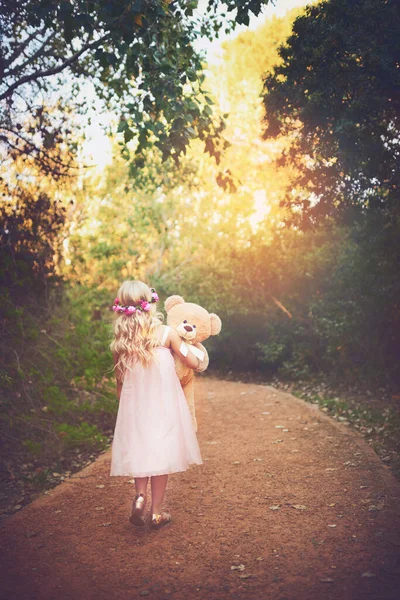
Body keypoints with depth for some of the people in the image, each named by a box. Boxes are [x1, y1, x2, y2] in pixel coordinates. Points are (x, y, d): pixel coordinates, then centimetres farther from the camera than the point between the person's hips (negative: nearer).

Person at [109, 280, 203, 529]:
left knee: (140, 450, 19)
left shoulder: (120, 341, -3)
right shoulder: (166, 333, -11)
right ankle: (156, 513, 16)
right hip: (163, 405, -2)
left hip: (134, 406, 2)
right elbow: (194, 363, -1)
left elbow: (120, 383, 5)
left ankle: (140, 495, -1)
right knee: (161, 453, 9)